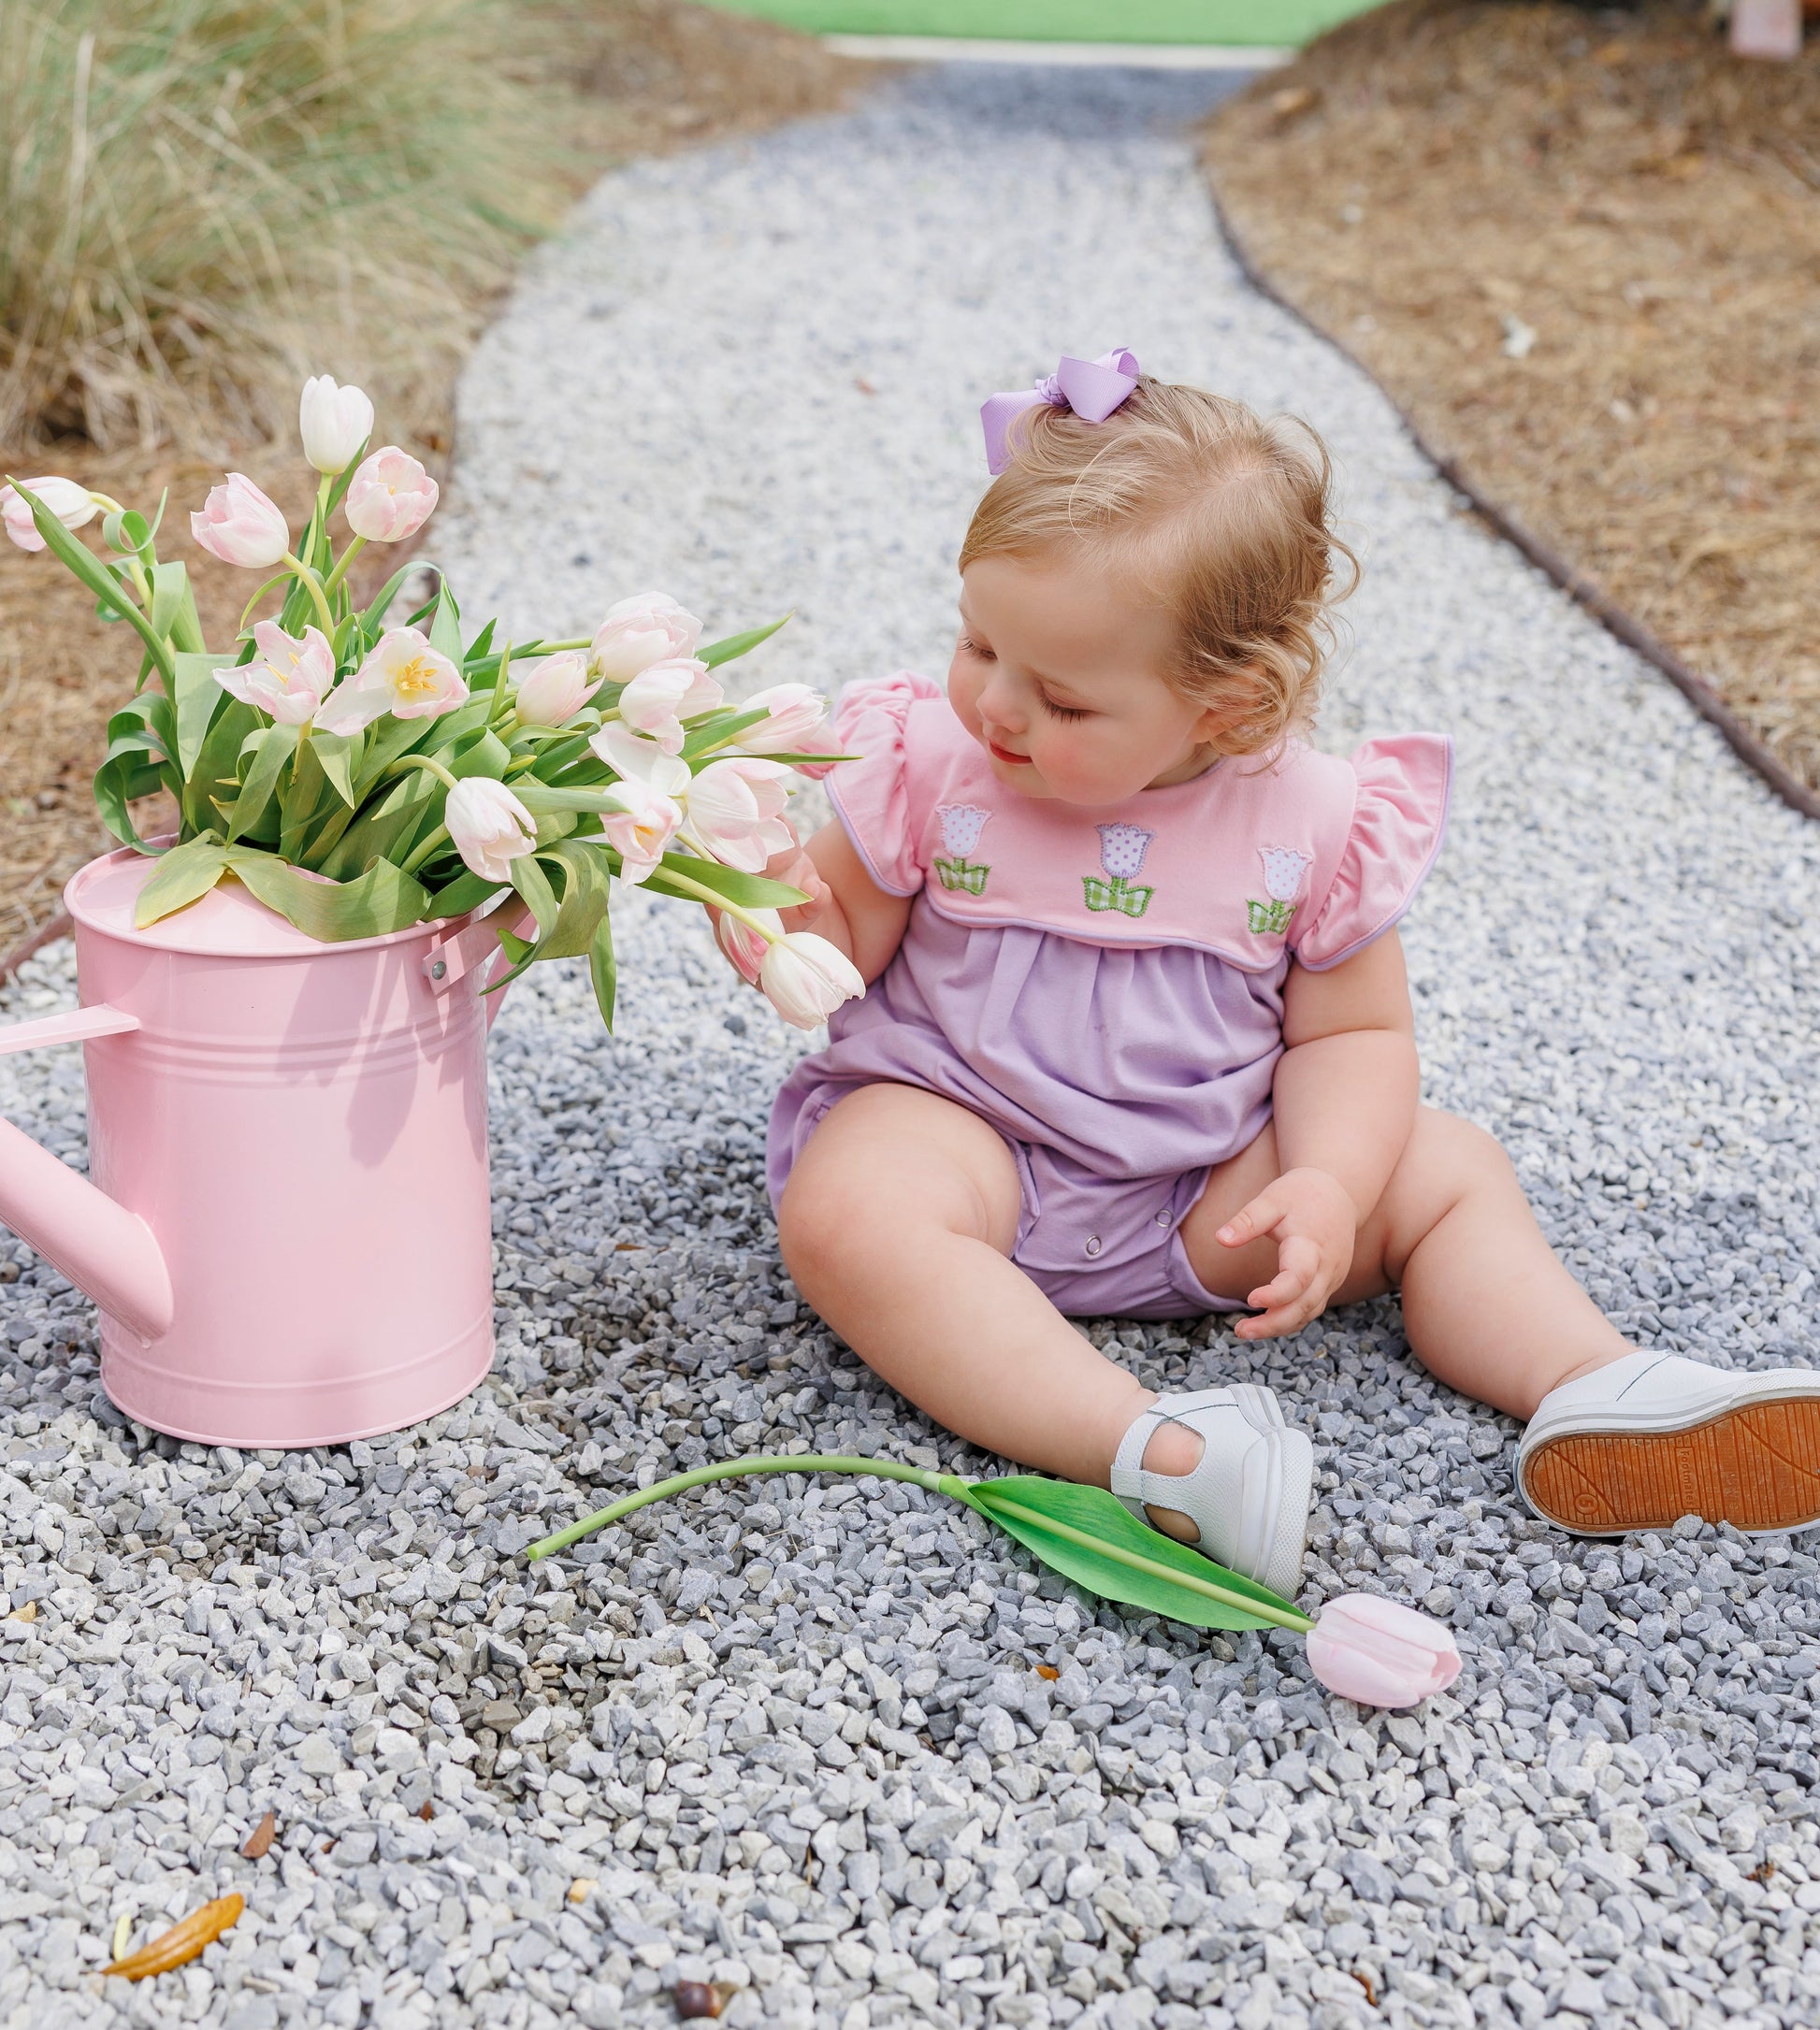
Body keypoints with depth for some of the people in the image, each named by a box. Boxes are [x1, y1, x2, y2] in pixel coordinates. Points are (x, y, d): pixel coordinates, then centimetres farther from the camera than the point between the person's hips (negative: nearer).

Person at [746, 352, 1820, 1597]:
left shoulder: (1311, 824, -8)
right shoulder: (931, 763, -9)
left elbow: (1352, 1032, -1)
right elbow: (851, 946, -1)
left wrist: (1329, 1189, -18)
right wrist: (796, 921, -24)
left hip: (1209, 1185, 2)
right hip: (955, 1126, -2)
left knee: (1448, 1171, -5)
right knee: (849, 1214, -35)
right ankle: (1152, 1454, -44)